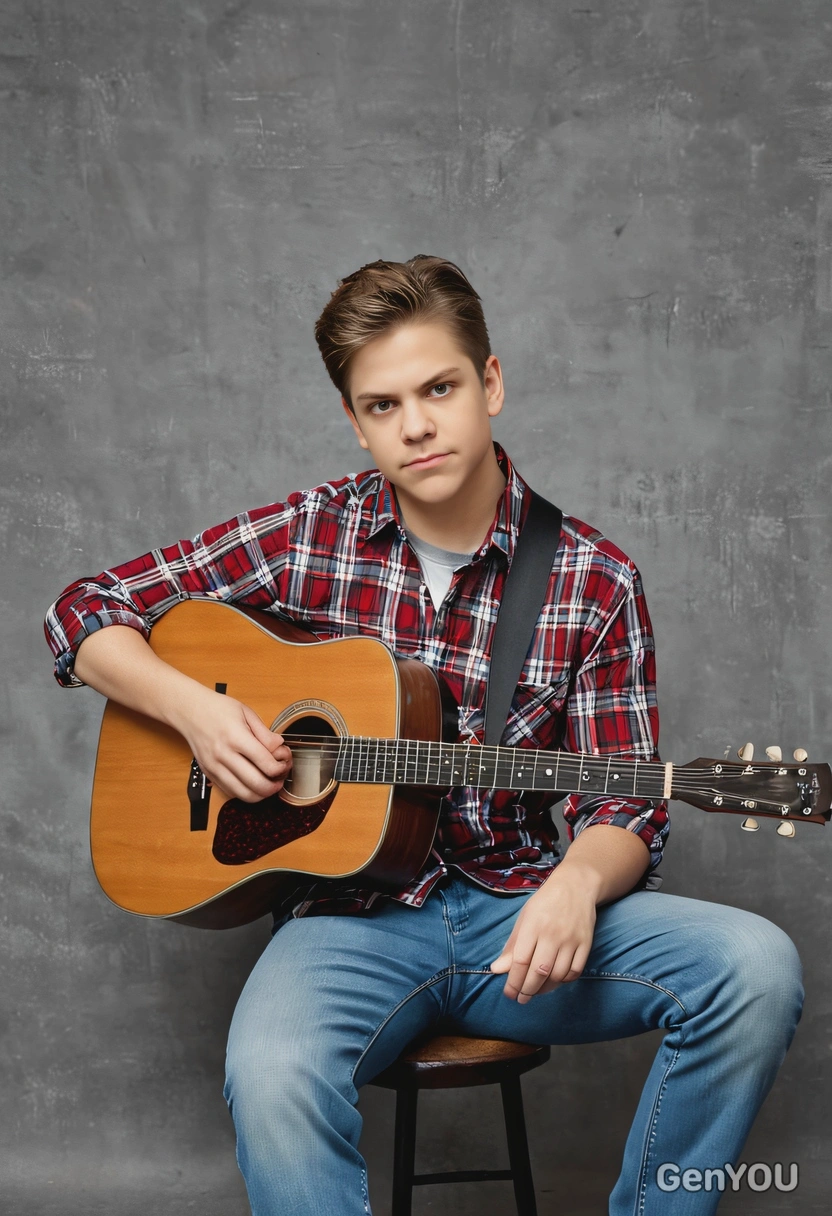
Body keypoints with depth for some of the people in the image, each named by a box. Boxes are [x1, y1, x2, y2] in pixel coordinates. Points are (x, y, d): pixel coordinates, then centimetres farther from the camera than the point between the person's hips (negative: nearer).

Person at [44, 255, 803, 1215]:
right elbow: (84, 614, 6)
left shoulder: (592, 581, -1)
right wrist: (190, 705, -13)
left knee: (755, 965, -23)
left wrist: (577, 883, -23)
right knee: (273, 1077, -35)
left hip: (518, 911, 2)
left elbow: (626, 807, 1)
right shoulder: (306, 536, 0)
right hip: (353, 911, -1)